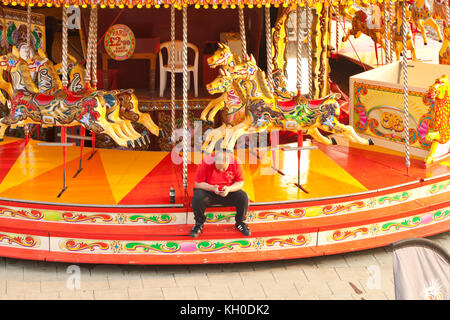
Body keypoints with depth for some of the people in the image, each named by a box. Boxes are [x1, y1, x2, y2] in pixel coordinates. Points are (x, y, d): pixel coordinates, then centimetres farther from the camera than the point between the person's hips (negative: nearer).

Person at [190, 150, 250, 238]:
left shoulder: (235, 162, -15)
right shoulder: (206, 163, -21)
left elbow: (240, 183, -6)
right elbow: (198, 183, -14)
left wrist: (229, 189, -26)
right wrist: (212, 188, -31)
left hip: (229, 191, 1)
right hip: (208, 191, -1)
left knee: (243, 197, -25)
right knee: (197, 198, -32)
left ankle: (240, 222, 3)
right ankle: (199, 223, -4)